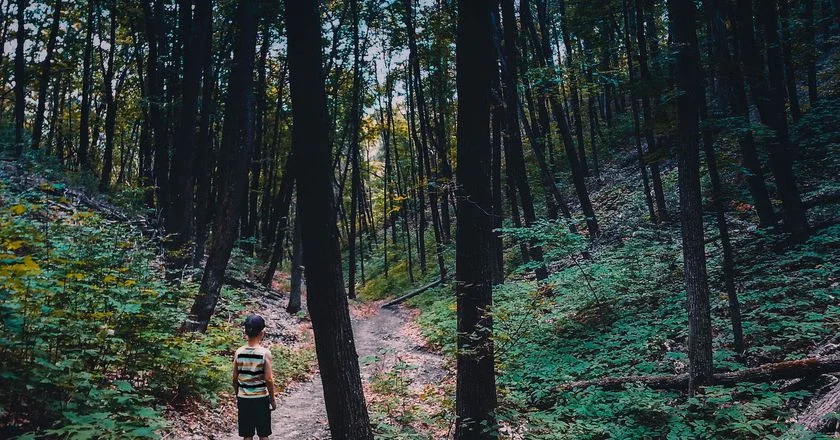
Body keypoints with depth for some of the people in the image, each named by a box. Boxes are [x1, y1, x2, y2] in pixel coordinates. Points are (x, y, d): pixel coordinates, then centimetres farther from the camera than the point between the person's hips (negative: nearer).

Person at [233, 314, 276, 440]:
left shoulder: (239, 352, -4)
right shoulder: (265, 353, -14)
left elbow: (235, 378, 1)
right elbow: (268, 379, -13)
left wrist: (238, 396, 16)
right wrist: (272, 399, -1)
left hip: (244, 399, 3)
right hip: (261, 398, -3)